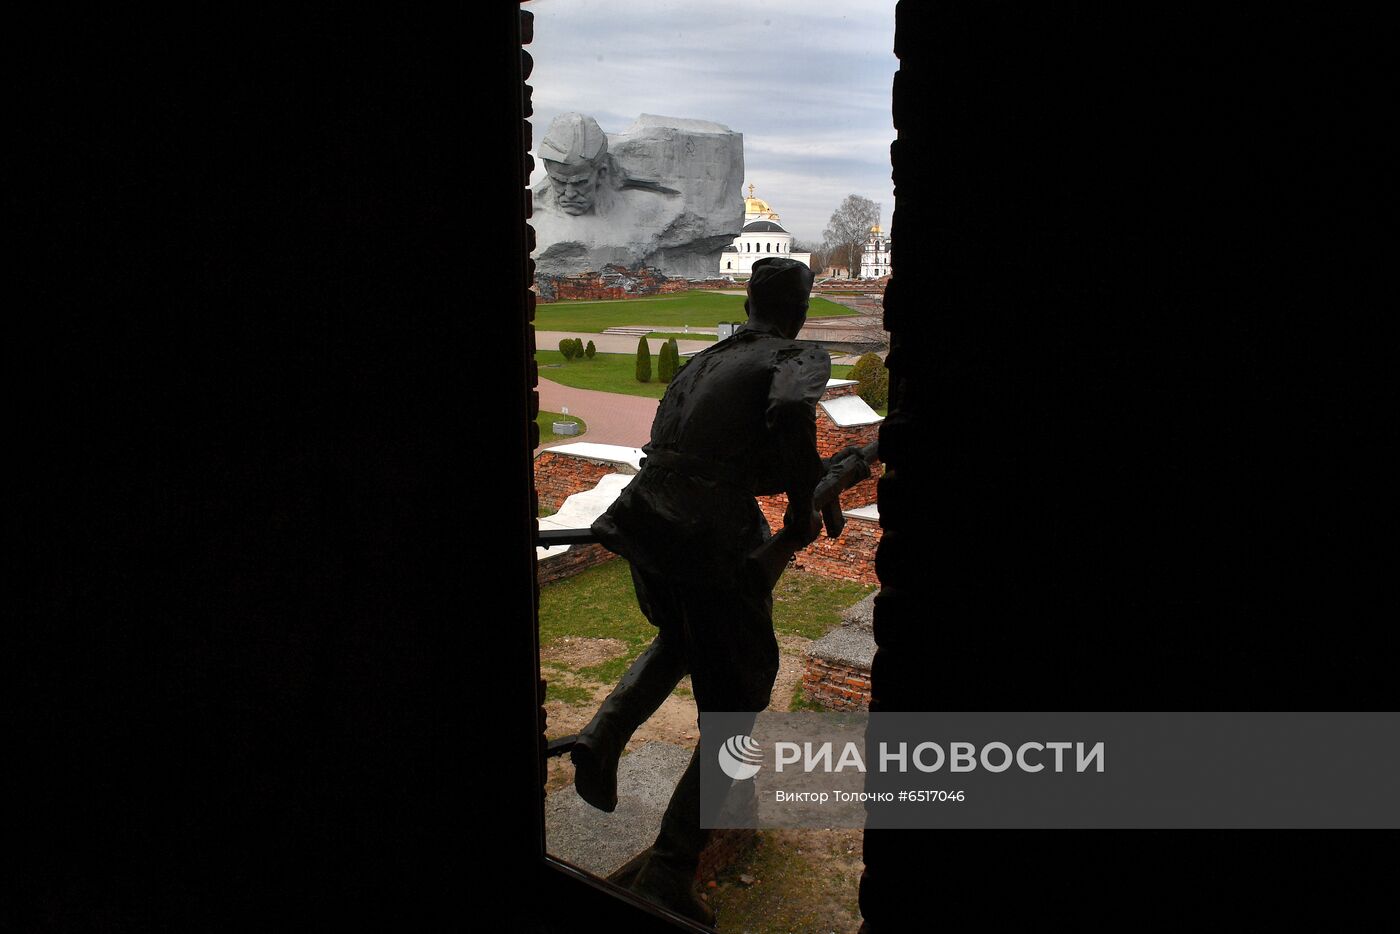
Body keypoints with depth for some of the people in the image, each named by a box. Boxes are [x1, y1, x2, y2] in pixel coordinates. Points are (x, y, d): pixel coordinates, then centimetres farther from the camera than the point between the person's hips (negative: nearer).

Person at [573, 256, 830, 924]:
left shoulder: (704, 360, 20)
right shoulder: (800, 358, 0)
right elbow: (790, 410, -23)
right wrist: (802, 512, -9)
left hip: (646, 521, 7)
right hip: (712, 540, -6)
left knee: (680, 638, 35)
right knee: (733, 705, 8)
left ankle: (604, 736, 16)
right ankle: (667, 874, 4)